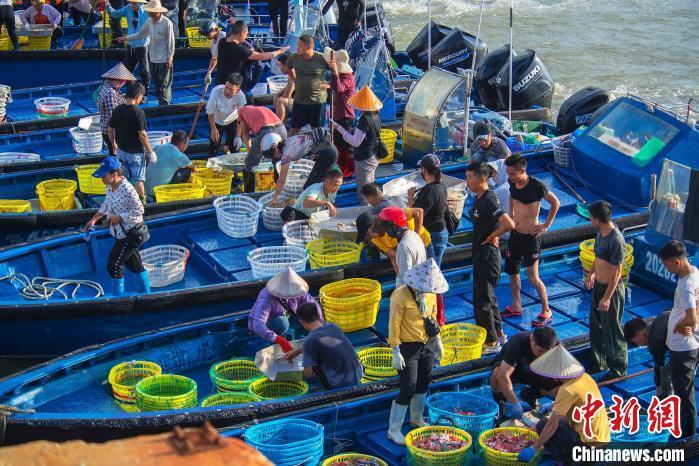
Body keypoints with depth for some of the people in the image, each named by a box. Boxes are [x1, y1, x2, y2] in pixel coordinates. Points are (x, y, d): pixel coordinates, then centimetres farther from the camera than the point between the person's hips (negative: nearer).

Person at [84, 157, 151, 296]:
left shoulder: (127, 189, -25)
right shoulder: (110, 187, 3)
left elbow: (138, 210, -23)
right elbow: (106, 205, 20)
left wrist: (118, 218, -21)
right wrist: (94, 219, 14)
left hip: (130, 234, -9)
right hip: (121, 233, 9)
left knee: (113, 265, -5)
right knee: (135, 265, 17)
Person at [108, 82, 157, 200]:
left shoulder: (117, 110, -2)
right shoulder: (138, 112, -19)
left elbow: (110, 130, 5)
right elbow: (142, 135, -20)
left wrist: (114, 144, 21)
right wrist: (150, 151, -10)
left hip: (121, 150, 6)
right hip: (135, 152, -6)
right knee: (138, 180, 5)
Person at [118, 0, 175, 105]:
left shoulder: (167, 23, -16)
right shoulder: (149, 21, 2)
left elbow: (171, 41, -12)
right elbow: (141, 34, 14)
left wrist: (170, 58, -12)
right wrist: (126, 38, 8)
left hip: (164, 60, -6)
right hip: (153, 58, 7)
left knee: (164, 85, -1)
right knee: (157, 84, 13)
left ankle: (165, 105, 6)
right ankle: (161, 103, 23)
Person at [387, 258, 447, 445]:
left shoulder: (430, 293, -1)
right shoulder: (401, 295, -22)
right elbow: (394, 325, -19)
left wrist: (437, 340, 15)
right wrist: (396, 352, -20)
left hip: (428, 344, 7)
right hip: (408, 347, -7)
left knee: (423, 383, 19)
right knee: (408, 389, -7)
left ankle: (416, 418, 41)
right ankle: (393, 430, 6)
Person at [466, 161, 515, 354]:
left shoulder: (488, 200, -22)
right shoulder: (479, 199, 8)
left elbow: (509, 224, -33)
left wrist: (491, 237, -19)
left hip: (488, 255, -10)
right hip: (480, 254, 10)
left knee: (482, 299, -3)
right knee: (488, 296, 20)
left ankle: (491, 342, 7)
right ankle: (499, 334, 32)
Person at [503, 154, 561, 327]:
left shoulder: (537, 186, -21)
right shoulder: (512, 182, -3)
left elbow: (555, 203, -7)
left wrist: (546, 225, -9)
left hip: (531, 235, -7)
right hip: (515, 233, 7)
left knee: (533, 277, -2)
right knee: (511, 270, 16)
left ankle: (546, 311, 13)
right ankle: (516, 307, 33)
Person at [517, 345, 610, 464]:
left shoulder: (567, 390, -21)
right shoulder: (585, 377, 2)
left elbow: (552, 425, -18)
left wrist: (534, 449, -11)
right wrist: (553, 405, 21)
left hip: (588, 442, -8)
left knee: (543, 425, 0)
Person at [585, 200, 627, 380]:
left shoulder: (616, 241, -28)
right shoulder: (600, 233, 0)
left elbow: (616, 272, -24)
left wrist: (607, 297, -22)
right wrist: (593, 273, 25)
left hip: (612, 289, -9)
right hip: (599, 285, 9)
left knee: (612, 330, 5)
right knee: (596, 326, 21)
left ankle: (618, 369, 20)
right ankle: (598, 362, 38)